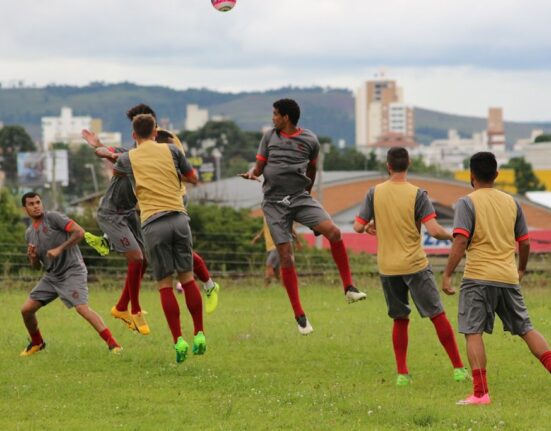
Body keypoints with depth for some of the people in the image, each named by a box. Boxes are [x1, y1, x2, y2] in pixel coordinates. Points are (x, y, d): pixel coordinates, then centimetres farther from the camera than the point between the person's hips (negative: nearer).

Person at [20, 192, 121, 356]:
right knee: (26, 309, 2)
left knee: (82, 307, -26)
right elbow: (36, 266, 18)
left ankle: (113, 344, -26)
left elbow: (79, 232, -18)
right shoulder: (29, 233, 11)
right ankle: (37, 343, 26)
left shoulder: (52, 217, -9)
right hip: (51, 276, 7)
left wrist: (59, 250, -23)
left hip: (72, 271, -7)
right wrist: (32, 257, -5)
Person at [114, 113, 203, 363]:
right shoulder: (170, 150, 10)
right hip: (178, 218, 1)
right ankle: (199, 335, 8)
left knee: (165, 285, 1)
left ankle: (178, 341, -5)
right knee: (187, 278, 9)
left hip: (153, 224, -1)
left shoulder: (128, 158, 10)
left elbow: (115, 172, 33)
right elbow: (193, 178, 19)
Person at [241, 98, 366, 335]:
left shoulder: (309, 140, 2)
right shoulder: (269, 137, 5)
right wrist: (252, 173, -15)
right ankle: (299, 315, 4)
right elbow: (259, 166, 7)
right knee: (286, 257, -4)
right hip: (274, 202, 0)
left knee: (333, 231, -23)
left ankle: (348, 287, -12)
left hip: (300, 197, 0)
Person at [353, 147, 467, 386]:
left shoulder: (375, 193, -1)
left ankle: (402, 373, 10)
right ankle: (458, 369, 7)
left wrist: (369, 226, 21)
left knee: (400, 319, 14)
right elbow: (434, 230, -16)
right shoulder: (417, 194, -9)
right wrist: (452, 236, 3)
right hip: (415, 266, -3)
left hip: (387, 268, 3)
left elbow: (358, 227, -1)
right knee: (438, 316, 5)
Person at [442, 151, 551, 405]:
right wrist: (521, 269, 33)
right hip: (509, 278, 5)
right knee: (526, 329, 14)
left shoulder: (467, 203, -4)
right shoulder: (511, 203, 12)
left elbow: (460, 242, -15)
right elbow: (525, 242, 16)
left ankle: (480, 393, -12)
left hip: (478, 278, -5)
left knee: (473, 332, -3)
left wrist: (447, 275, -12)